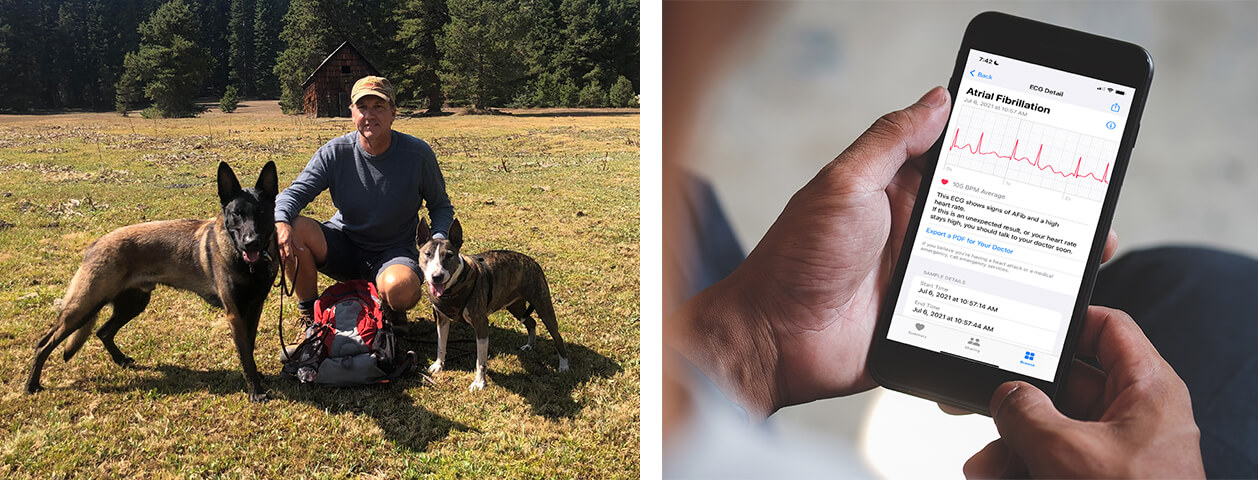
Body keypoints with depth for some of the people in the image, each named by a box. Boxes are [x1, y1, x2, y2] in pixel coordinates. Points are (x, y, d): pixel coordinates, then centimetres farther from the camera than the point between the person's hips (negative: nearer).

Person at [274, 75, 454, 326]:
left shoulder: (418, 154, -10)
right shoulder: (334, 153, -7)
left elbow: (441, 206, 1)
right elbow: (294, 193, -10)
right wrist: (281, 221, -35)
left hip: (394, 251, -2)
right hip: (342, 246, 3)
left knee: (400, 287, -37)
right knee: (294, 228, -26)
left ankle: (393, 312, 5)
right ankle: (309, 311, -3)